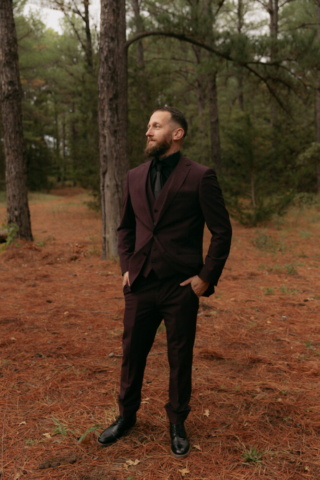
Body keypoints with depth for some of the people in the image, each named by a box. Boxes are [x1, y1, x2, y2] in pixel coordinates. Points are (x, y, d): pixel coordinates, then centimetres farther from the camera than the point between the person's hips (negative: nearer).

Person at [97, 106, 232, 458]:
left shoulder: (200, 177, -7)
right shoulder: (135, 177, 8)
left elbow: (222, 231, -5)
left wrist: (207, 277, -8)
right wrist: (126, 267, 7)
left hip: (181, 287, -4)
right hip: (140, 284, 4)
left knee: (180, 359, 10)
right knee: (132, 353, 14)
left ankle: (177, 424, 31)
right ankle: (126, 415, 36)